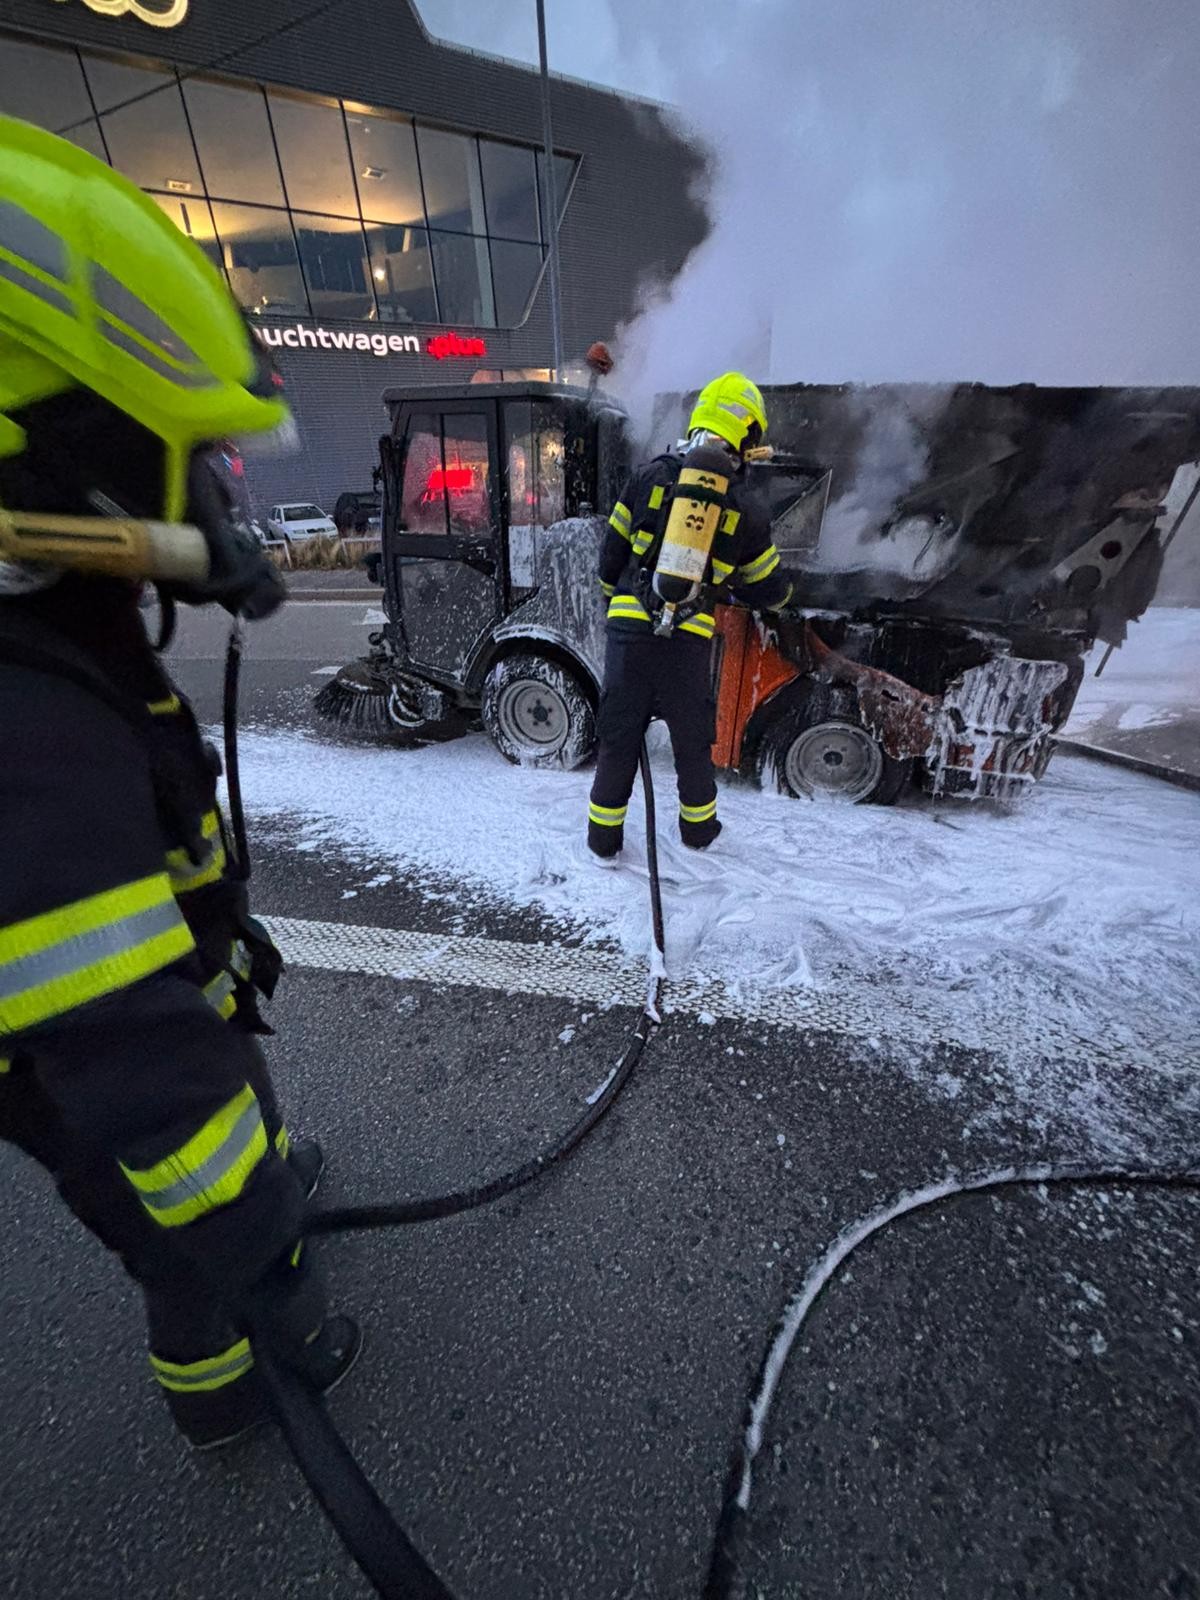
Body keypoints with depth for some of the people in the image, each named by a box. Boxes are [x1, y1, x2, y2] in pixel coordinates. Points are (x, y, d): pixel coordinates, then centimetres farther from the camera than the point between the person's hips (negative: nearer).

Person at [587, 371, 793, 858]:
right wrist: (781, 595, 39)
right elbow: (769, 590, 15)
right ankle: (698, 828, 35)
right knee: (692, 739, 17)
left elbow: (611, 552, 12)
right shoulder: (746, 508, 7)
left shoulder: (651, 475, 7)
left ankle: (604, 836, 21)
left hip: (629, 631, 1)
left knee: (619, 735, 11)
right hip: (689, 640, 0)